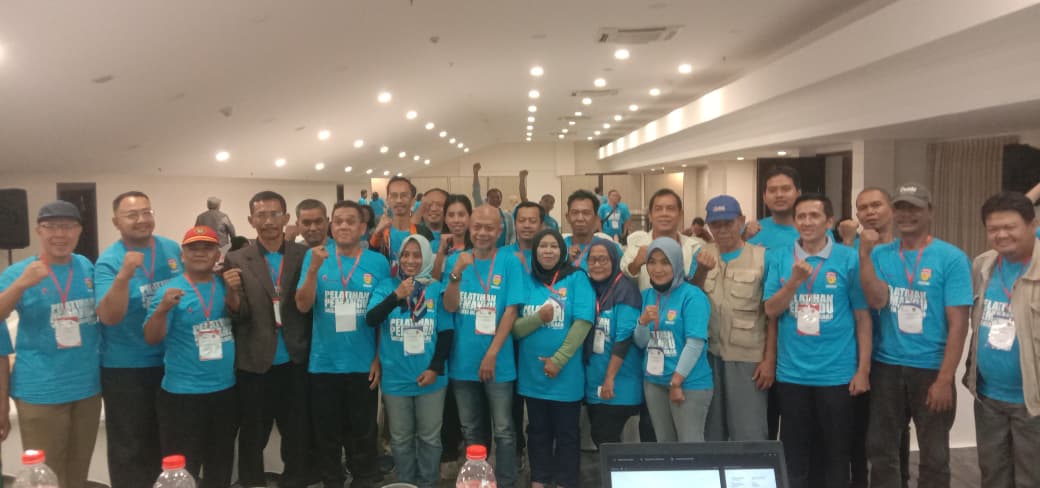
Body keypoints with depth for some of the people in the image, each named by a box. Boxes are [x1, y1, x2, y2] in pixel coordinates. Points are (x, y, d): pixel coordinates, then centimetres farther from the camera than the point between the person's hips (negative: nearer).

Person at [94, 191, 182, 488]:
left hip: (171, 361, 5)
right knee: (131, 447, 8)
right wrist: (124, 275, -38)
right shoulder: (109, 261, -14)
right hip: (126, 367, -4)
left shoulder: (172, 249, 0)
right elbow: (109, 317, -26)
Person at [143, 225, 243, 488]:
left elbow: (240, 314, -6)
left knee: (221, 461, 18)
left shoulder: (224, 284, 6)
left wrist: (233, 291, -22)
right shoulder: (171, 290, -8)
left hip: (225, 388, 5)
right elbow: (152, 338, -14)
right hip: (183, 393, -5)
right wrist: (163, 309, -30)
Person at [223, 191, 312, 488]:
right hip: (255, 364, 0)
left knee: (298, 434, 13)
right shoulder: (237, 260, 1)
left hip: (295, 363, 1)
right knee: (253, 436, 13)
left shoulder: (305, 256, 2)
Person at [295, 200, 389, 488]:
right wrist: (314, 268, -21)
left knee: (363, 434, 11)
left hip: (363, 364, 0)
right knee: (327, 434, 13)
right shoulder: (315, 257, -1)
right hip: (323, 364, 1)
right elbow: (303, 305, -8)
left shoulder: (378, 262, -3)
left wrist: (380, 358, -1)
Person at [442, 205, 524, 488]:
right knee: (471, 431, 16)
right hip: (463, 361, 3)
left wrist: (491, 354, -15)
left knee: (503, 431, 5)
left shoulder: (509, 263, -6)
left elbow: (510, 311, -10)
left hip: (497, 362, -3)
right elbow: (450, 306, -4)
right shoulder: (458, 260, 3)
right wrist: (456, 274, -21)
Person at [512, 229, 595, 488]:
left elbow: (583, 322, -13)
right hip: (532, 372, 3)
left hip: (566, 374, -3)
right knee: (538, 432, 15)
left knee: (566, 434, 8)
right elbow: (514, 327, 0)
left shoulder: (576, 278, -5)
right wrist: (539, 318, -19)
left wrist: (558, 360, -16)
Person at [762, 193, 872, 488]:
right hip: (791, 373, 1)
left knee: (836, 452, 11)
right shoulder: (779, 258, 2)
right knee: (795, 452, 13)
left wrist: (863, 369, -3)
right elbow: (771, 311, -2)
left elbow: (862, 317, -1)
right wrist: (794, 281, -18)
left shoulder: (848, 259, -3)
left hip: (837, 373, -1)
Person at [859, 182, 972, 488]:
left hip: (930, 369, -2)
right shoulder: (881, 254, 3)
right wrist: (865, 254, -18)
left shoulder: (951, 258, -7)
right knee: (880, 451, 12)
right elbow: (877, 301, -12)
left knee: (934, 458, 11)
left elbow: (958, 323, -10)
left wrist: (944, 380, -15)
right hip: (886, 367, 3)